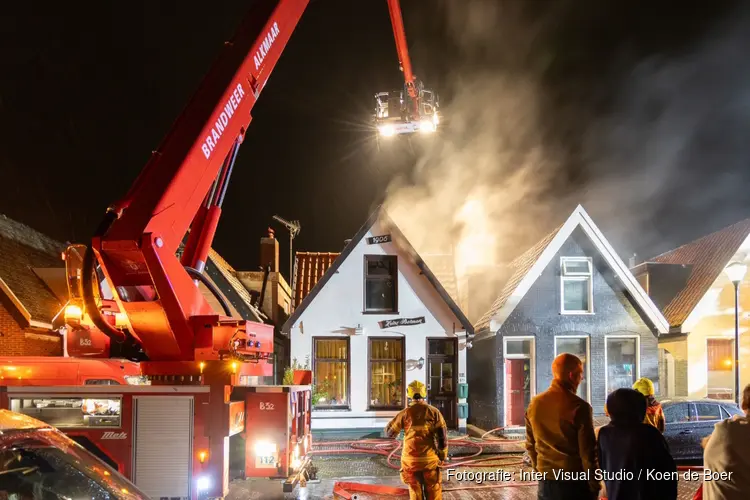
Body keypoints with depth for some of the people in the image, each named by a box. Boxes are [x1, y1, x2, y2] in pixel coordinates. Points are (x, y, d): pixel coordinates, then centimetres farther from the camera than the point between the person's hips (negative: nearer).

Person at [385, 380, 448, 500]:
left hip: (410, 460, 1)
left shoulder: (405, 413, -5)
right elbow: (442, 435, -5)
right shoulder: (434, 412, -5)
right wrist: (443, 455, 7)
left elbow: (389, 432, 5)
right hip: (429, 459, 0)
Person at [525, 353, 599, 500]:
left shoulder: (534, 404, 2)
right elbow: (588, 451, -12)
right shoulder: (579, 407, -15)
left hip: (546, 483, 5)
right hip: (575, 483, -5)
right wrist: (595, 487, -4)